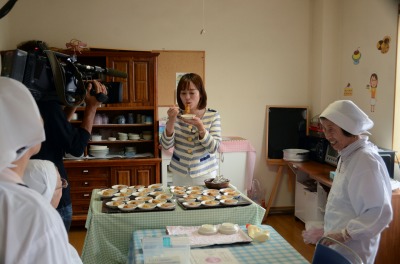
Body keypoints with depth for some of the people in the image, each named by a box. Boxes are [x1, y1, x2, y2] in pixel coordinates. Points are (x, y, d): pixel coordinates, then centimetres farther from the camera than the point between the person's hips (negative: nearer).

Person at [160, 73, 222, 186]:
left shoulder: (213, 115, -8)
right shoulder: (176, 115, -2)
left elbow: (214, 148, -14)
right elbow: (166, 145, -7)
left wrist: (200, 126, -28)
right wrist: (171, 121, -21)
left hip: (205, 172, -1)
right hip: (179, 172, 2)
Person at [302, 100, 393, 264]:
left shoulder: (366, 160, -22)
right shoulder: (348, 155, 6)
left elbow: (380, 213, -27)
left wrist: (340, 236, -26)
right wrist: (328, 233, 13)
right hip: (336, 245, 8)